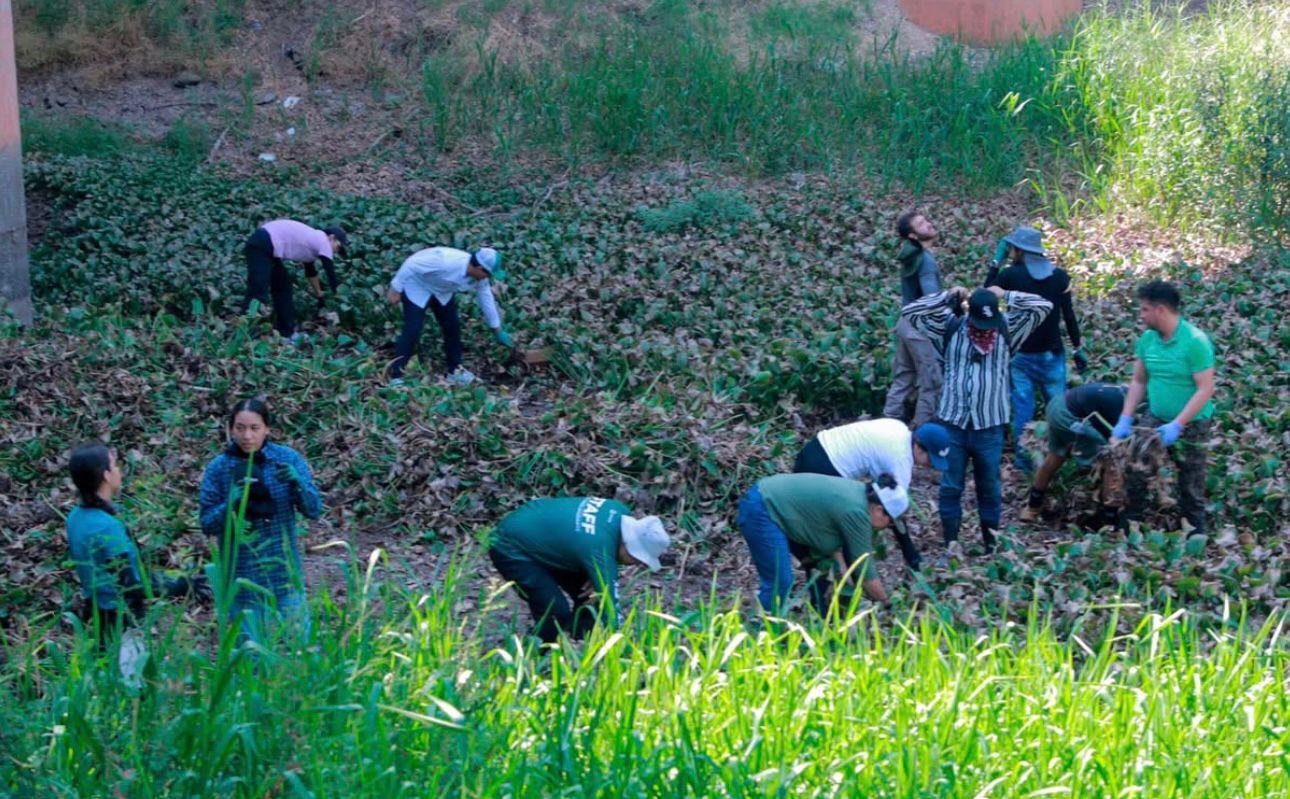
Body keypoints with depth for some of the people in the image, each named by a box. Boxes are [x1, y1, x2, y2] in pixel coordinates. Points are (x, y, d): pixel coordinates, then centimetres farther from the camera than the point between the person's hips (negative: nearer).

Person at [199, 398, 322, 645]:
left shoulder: (288, 459, -4)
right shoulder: (218, 469, -6)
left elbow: (314, 509, -6)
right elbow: (207, 524, -4)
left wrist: (297, 482, -25)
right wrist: (230, 505, -24)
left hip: (285, 573, 1)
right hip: (242, 578, -1)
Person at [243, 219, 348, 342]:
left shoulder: (313, 239, 24)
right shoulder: (323, 242, -3)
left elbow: (311, 271, 36)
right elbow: (331, 274, -2)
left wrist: (320, 297, 42)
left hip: (265, 246, 11)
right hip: (261, 246, -11)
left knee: (283, 288, 16)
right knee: (258, 294, -15)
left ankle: (287, 333, 19)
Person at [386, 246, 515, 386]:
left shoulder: (480, 278, -17)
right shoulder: (446, 262, -41)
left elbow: (487, 300, 1)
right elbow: (411, 264, -32)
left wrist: (498, 330, 10)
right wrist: (395, 289, -24)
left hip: (441, 291, 7)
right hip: (416, 286, -7)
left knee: (452, 327, 6)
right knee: (412, 330, -15)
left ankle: (455, 371, 21)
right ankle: (395, 377, -11)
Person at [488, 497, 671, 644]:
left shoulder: (621, 513, -12)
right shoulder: (599, 549, -36)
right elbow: (609, 608, -32)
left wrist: (597, 577, -8)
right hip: (510, 549, -9)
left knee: (586, 596, 4)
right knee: (556, 613, -17)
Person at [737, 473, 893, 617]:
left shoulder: (860, 493, 4)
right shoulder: (856, 511, -22)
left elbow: (832, 539, 8)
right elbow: (864, 568, -15)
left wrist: (842, 572, -3)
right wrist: (885, 603, -5)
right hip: (760, 511, -11)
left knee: (820, 564, 13)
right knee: (780, 583, -16)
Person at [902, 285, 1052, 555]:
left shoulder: (1007, 329, -1)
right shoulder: (950, 328, -2)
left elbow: (1044, 306, -8)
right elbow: (910, 311, -7)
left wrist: (1004, 295, -6)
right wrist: (948, 296, -9)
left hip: (989, 425, 0)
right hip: (953, 422, 0)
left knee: (989, 485, 12)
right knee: (950, 485, 6)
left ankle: (990, 540, 24)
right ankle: (950, 540, 15)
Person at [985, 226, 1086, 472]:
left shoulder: (1010, 275, -10)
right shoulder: (1060, 276, -1)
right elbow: (1069, 316, 2)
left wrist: (995, 265, 10)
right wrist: (1078, 349, 10)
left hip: (1021, 353, -2)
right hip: (1052, 354, 2)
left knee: (1022, 408, 3)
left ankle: (1024, 458, 2)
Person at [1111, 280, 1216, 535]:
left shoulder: (1195, 341, -20)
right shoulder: (1147, 339, -1)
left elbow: (1205, 389, -21)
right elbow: (1138, 382, 8)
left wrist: (1177, 425, -25)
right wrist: (1125, 420, -1)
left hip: (1191, 425, -5)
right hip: (1155, 419, 5)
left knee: (1191, 489, 6)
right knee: (1135, 474, 0)